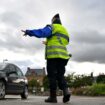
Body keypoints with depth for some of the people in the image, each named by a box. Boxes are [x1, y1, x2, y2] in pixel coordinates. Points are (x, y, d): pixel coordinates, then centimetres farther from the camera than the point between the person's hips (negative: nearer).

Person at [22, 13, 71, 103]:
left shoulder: (52, 27, 2)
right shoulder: (64, 30, 25)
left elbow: (42, 32, -17)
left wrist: (29, 32, -20)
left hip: (53, 55, -6)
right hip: (63, 55, 6)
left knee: (52, 75, -3)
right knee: (60, 75, 10)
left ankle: (53, 96, -3)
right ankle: (66, 90, -12)